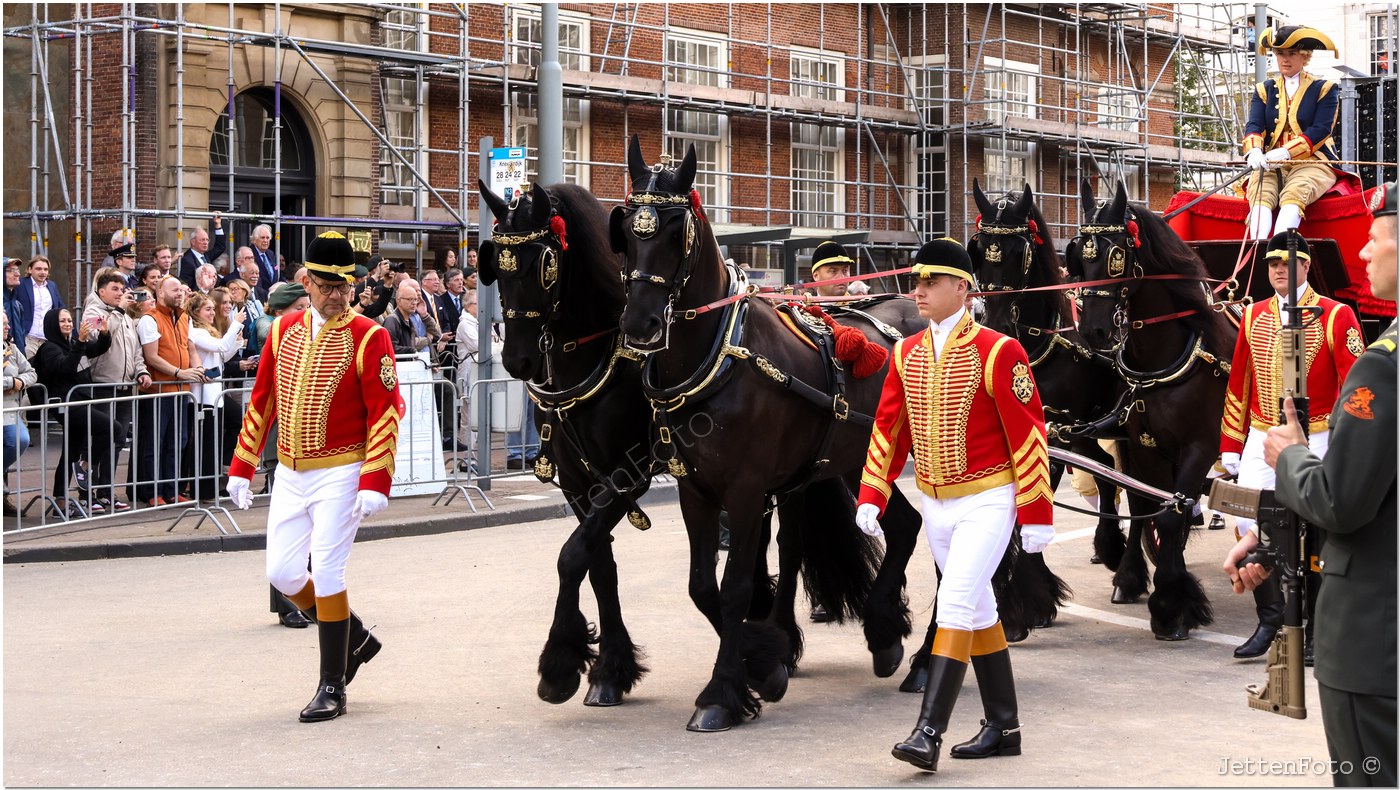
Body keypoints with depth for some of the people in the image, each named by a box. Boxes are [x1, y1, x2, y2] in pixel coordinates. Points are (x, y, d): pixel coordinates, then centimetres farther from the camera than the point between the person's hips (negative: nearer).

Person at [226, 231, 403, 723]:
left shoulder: (368, 338, -9)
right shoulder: (284, 330, 6)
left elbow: (385, 413, -12)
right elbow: (261, 401, 12)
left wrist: (375, 482, -19)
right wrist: (242, 467, 11)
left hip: (340, 474, -6)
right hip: (289, 474, 6)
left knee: (326, 574, -8)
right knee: (282, 573, 5)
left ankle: (332, 687, 5)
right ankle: (356, 639, 27)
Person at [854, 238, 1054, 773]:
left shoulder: (998, 352, -13)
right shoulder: (907, 355, 5)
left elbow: (1028, 433, -12)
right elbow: (888, 428, 9)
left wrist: (1036, 514, -13)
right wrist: (871, 498, 0)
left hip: (986, 502, -7)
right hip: (935, 505, 7)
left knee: (955, 604, -15)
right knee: (979, 609, 13)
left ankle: (929, 733, -17)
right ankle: (1003, 728, 22)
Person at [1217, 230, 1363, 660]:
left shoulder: (1336, 317, -5)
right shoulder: (1254, 316, 8)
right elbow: (1238, 386, 13)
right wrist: (1230, 447, 11)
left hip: (1314, 443, -4)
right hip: (1260, 440, 4)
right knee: (1247, 524, -4)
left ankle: (1310, 632, 12)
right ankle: (1270, 618, 11)